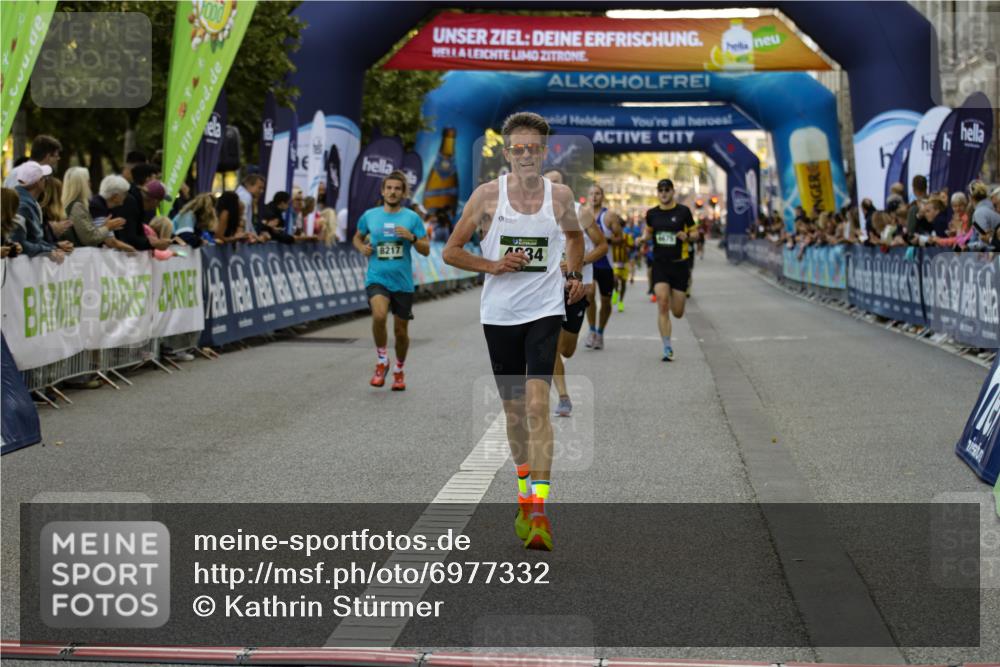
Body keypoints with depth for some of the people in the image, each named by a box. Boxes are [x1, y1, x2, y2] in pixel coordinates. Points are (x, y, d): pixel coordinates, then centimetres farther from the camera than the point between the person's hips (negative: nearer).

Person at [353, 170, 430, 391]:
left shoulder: (412, 218, 1)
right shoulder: (369, 216, 5)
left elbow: (426, 250, 0)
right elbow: (357, 237, 22)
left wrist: (411, 237, -18)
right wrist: (362, 247, 0)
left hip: (403, 282, 1)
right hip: (376, 279, -1)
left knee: (401, 330, 8)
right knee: (379, 316, -28)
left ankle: (399, 370, 33)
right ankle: (381, 361, -7)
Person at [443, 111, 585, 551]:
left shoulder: (560, 196, 1)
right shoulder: (487, 195, -3)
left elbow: (574, 235, 24)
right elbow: (451, 251, 3)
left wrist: (574, 274, 10)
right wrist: (492, 265, -11)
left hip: (545, 311, -1)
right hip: (499, 314, 1)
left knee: (537, 406, -15)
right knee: (513, 409, 11)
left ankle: (538, 509, -18)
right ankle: (525, 492, 31)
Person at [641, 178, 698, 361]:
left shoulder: (683, 211, -1)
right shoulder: (652, 213, 5)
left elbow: (694, 231, 6)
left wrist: (687, 235, -16)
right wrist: (643, 238, -1)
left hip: (679, 264, -1)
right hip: (660, 264, 1)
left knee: (677, 313, 3)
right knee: (662, 304, -16)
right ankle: (667, 348, -10)